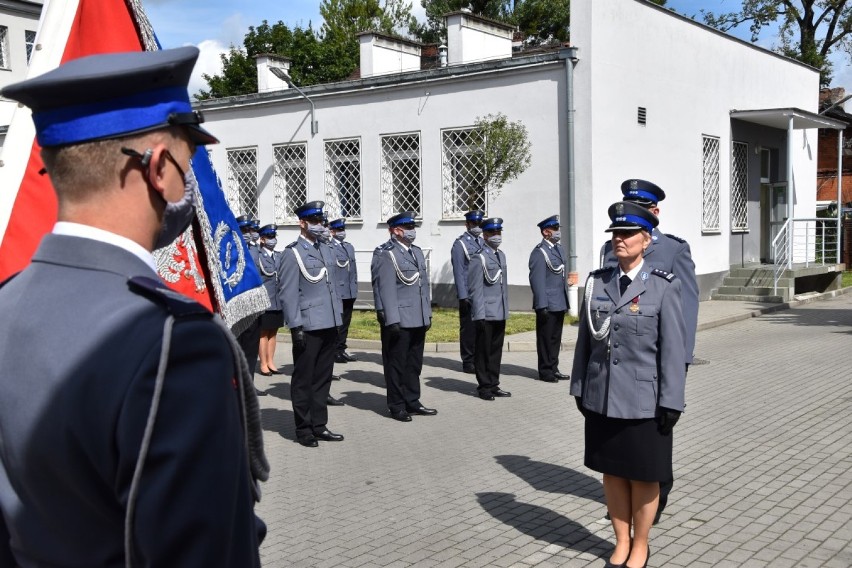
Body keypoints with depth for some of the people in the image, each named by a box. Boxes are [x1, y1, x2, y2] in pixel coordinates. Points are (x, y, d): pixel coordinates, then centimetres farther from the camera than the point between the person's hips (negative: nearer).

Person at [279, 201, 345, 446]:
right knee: (303, 380, 4)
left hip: (328, 325, 7)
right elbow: (287, 293, -11)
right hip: (308, 326, -7)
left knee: (323, 378, 13)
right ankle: (303, 430, 12)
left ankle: (319, 425, 23)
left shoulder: (325, 250, 15)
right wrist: (295, 326, -15)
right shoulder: (293, 253, -7)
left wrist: (338, 319, 14)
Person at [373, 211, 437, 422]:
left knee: (414, 364, 15)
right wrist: (392, 320, -18)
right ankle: (397, 406, 13)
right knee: (397, 364, 3)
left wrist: (428, 314, 14)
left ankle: (412, 402, 26)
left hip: (419, 320, 8)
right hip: (400, 320, -8)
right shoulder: (387, 255, -11)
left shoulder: (417, 252, 14)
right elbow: (387, 290, -15)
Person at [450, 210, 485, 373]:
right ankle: (468, 362, 10)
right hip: (468, 296, -6)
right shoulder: (460, 244, -7)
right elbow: (458, 272, -10)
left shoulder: (483, 242, 13)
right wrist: (463, 296, -14)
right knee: (469, 329, 1)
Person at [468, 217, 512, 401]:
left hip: (500, 313, 7)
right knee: (483, 351, 2)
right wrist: (479, 315, -16)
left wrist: (506, 308, 17)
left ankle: (493, 385, 21)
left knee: (496, 350, 13)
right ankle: (484, 387, 11)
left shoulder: (501, 255, 14)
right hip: (486, 314, -7)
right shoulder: (478, 258, -10)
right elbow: (475, 289, -13)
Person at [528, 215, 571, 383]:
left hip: (560, 304, 8)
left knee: (556, 338, 15)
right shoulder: (539, 252, -13)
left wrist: (566, 301, 18)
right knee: (546, 338, 2)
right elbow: (537, 280, -17)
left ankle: (553, 369, 24)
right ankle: (545, 371, 11)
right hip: (548, 305, -8)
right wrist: (542, 306, -19)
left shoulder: (559, 249, 14)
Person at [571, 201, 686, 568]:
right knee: (612, 473, 14)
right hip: (602, 399, 4)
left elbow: (673, 348, -9)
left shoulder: (664, 286, -9)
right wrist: (580, 389, 8)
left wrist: (671, 403, -10)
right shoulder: (597, 282, 3)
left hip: (643, 400, -3)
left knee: (643, 477, 10)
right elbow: (585, 340, 7)